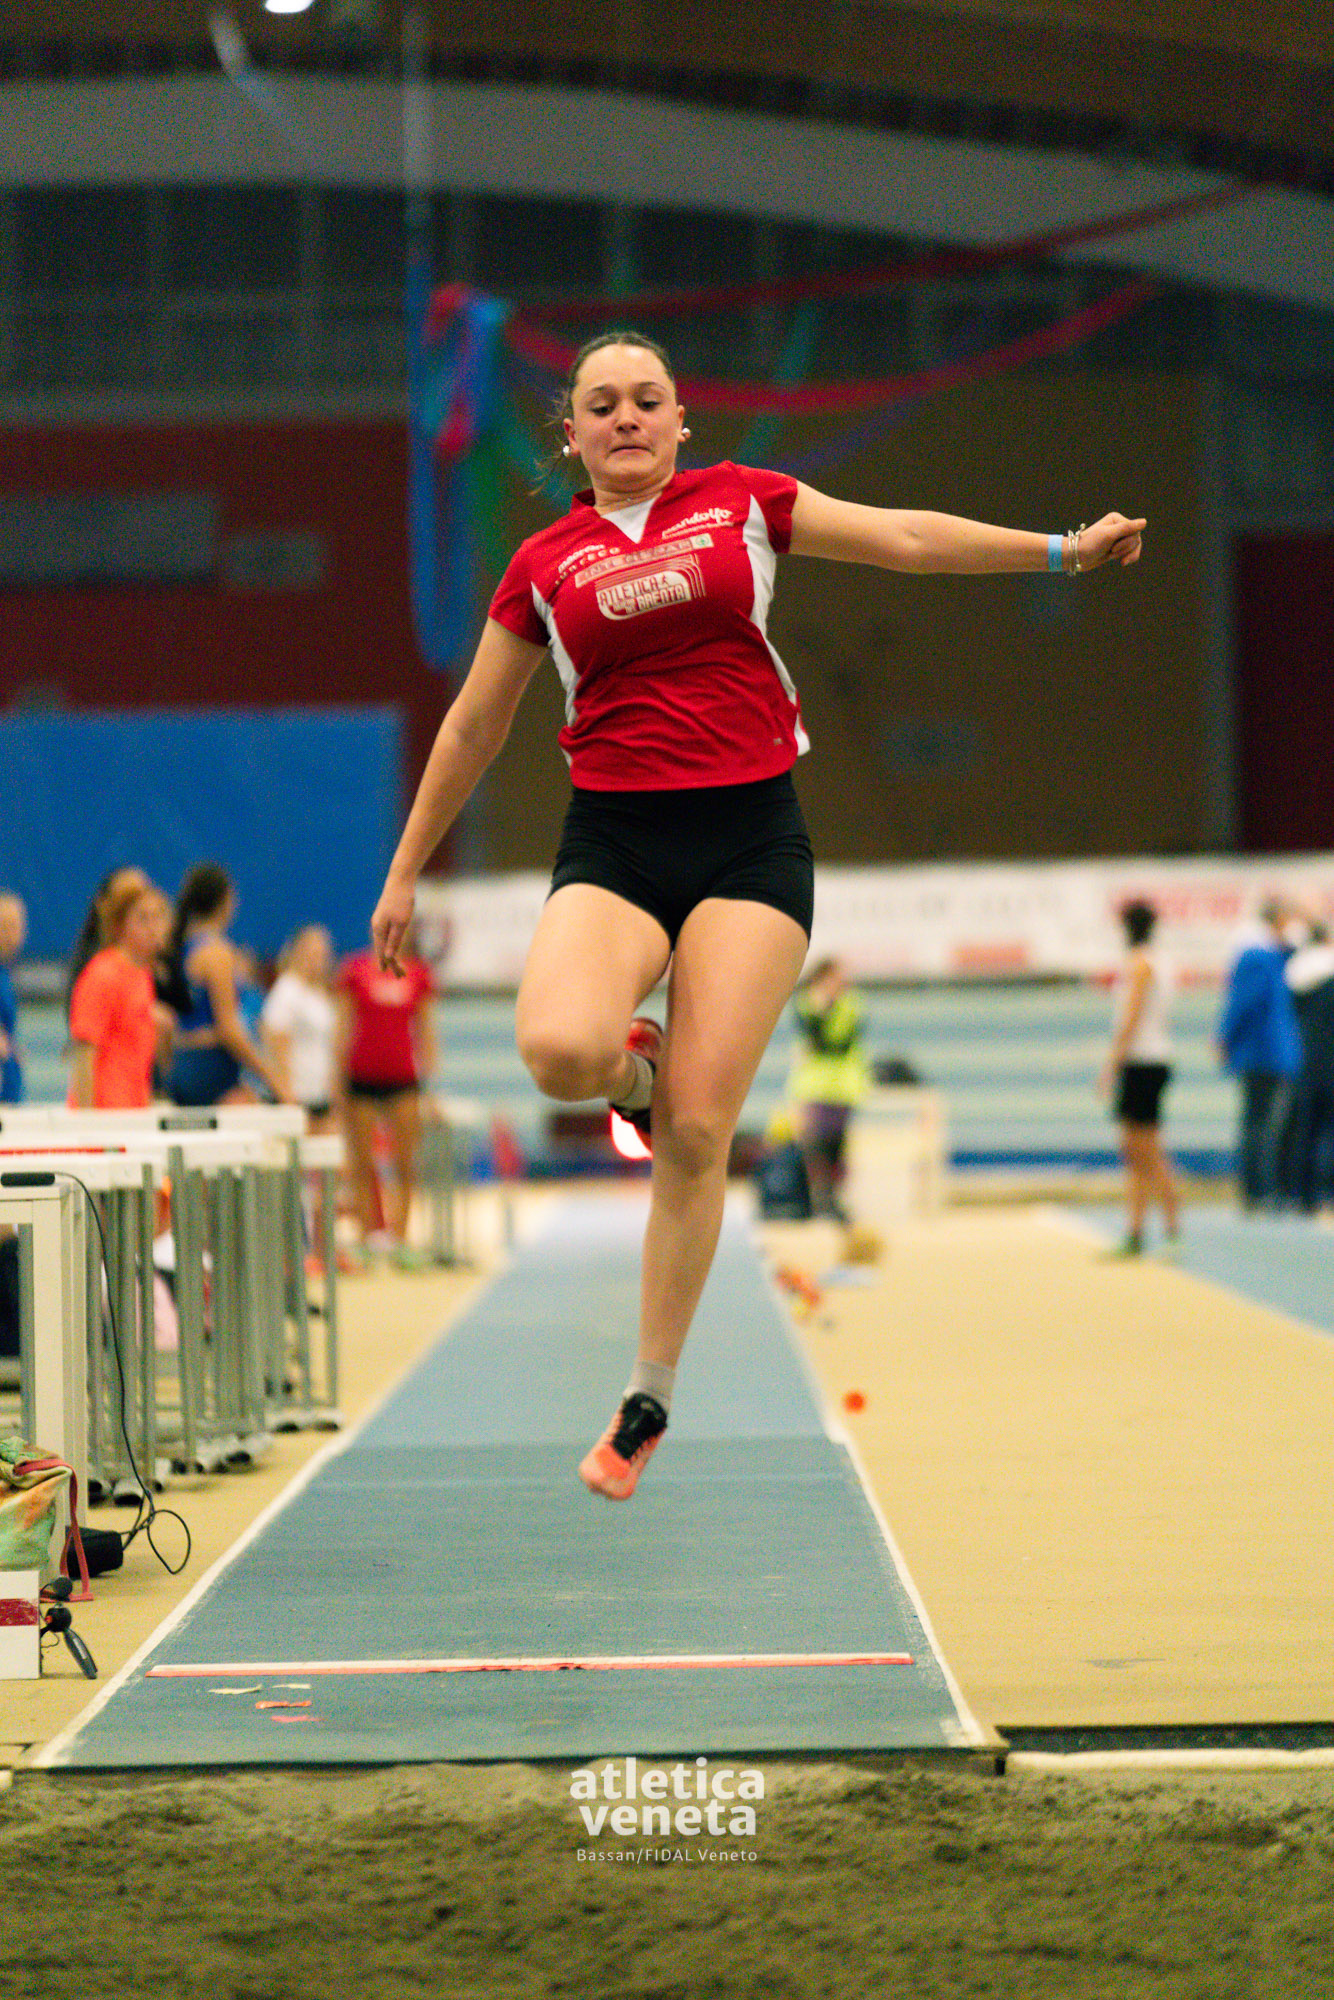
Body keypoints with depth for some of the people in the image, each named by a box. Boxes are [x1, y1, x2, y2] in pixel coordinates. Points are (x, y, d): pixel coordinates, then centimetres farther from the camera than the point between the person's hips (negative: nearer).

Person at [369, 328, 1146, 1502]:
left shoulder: (742, 502, 10)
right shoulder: (545, 564, 11)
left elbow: (906, 538, 15)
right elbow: (474, 728, 19)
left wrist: (1062, 550, 10)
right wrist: (407, 873, 22)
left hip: (750, 838, 0)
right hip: (614, 841, 1)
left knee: (696, 1135, -9)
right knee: (560, 1050, -30)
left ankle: (651, 1396, 4)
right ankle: (634, 1064, 9)